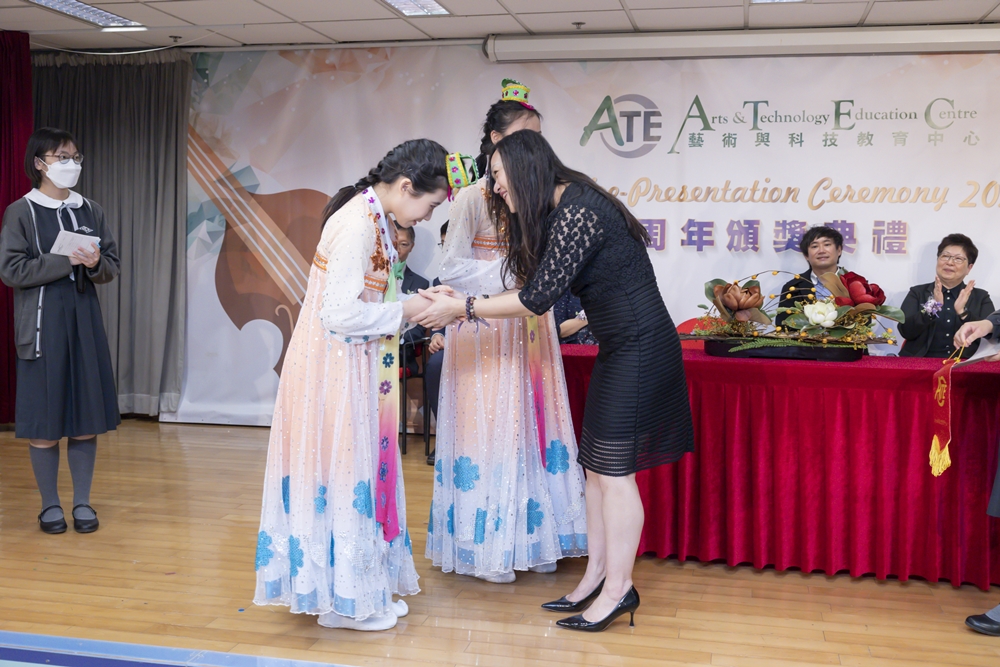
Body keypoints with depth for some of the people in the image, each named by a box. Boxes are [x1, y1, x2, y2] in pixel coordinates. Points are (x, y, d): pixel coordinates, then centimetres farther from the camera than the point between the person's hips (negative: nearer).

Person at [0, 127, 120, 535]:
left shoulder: (90, 211, 10)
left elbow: (113, 266, 9)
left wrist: (95, 264, -14)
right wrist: (67, 260, -16)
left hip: (84, 319, 3)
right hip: (41, 323, -3)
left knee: (86, 417, 3)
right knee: (44, 421, 0)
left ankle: (82, 502, 14)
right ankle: (50, 505, 12)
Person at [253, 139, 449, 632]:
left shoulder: (373, 219, 10)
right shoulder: (357, 224, -20)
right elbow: (340, 313, -25)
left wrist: (418, 301, 5)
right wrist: (405, 310, -15)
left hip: (351, 366, 10)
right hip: (334, 368, -10)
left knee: (357, 469, 15)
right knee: (340, 472, 0)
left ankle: (360, 585, 27)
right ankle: (344, 598, 14)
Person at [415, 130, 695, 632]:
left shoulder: (578, 210, -19)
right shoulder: (560, 211, 13)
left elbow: (539, 297, -21)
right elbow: (541, 289, 14)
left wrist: (463, 308, -13)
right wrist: (471, 309, 11)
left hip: (640, 348, -10)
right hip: (619, 348, 10)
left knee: (613, 469, -5)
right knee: (596, 466, 11)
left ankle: (618, 589, 5)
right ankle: (596, 577, 19)